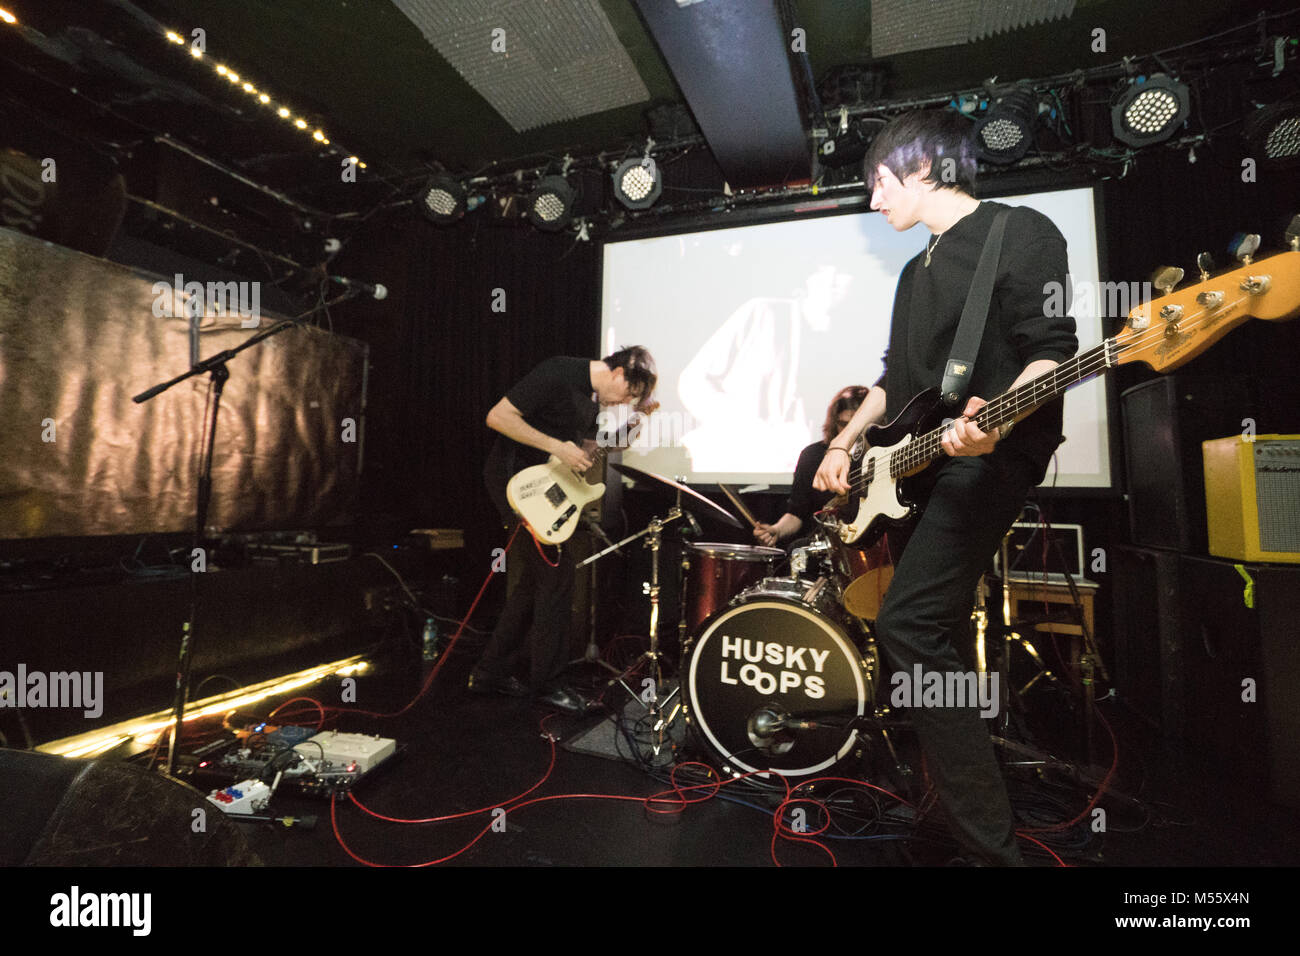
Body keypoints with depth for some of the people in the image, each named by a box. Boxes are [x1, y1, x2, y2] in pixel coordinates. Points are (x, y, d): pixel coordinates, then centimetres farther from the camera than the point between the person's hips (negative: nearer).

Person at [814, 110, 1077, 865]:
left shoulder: (1023, 233, -3)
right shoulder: (918, 270, 21)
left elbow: (1051, 351, -13)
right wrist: (845, 442, 10)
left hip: (990, 456, -9)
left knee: (910, 625, -21)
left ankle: (991, 841, -8)